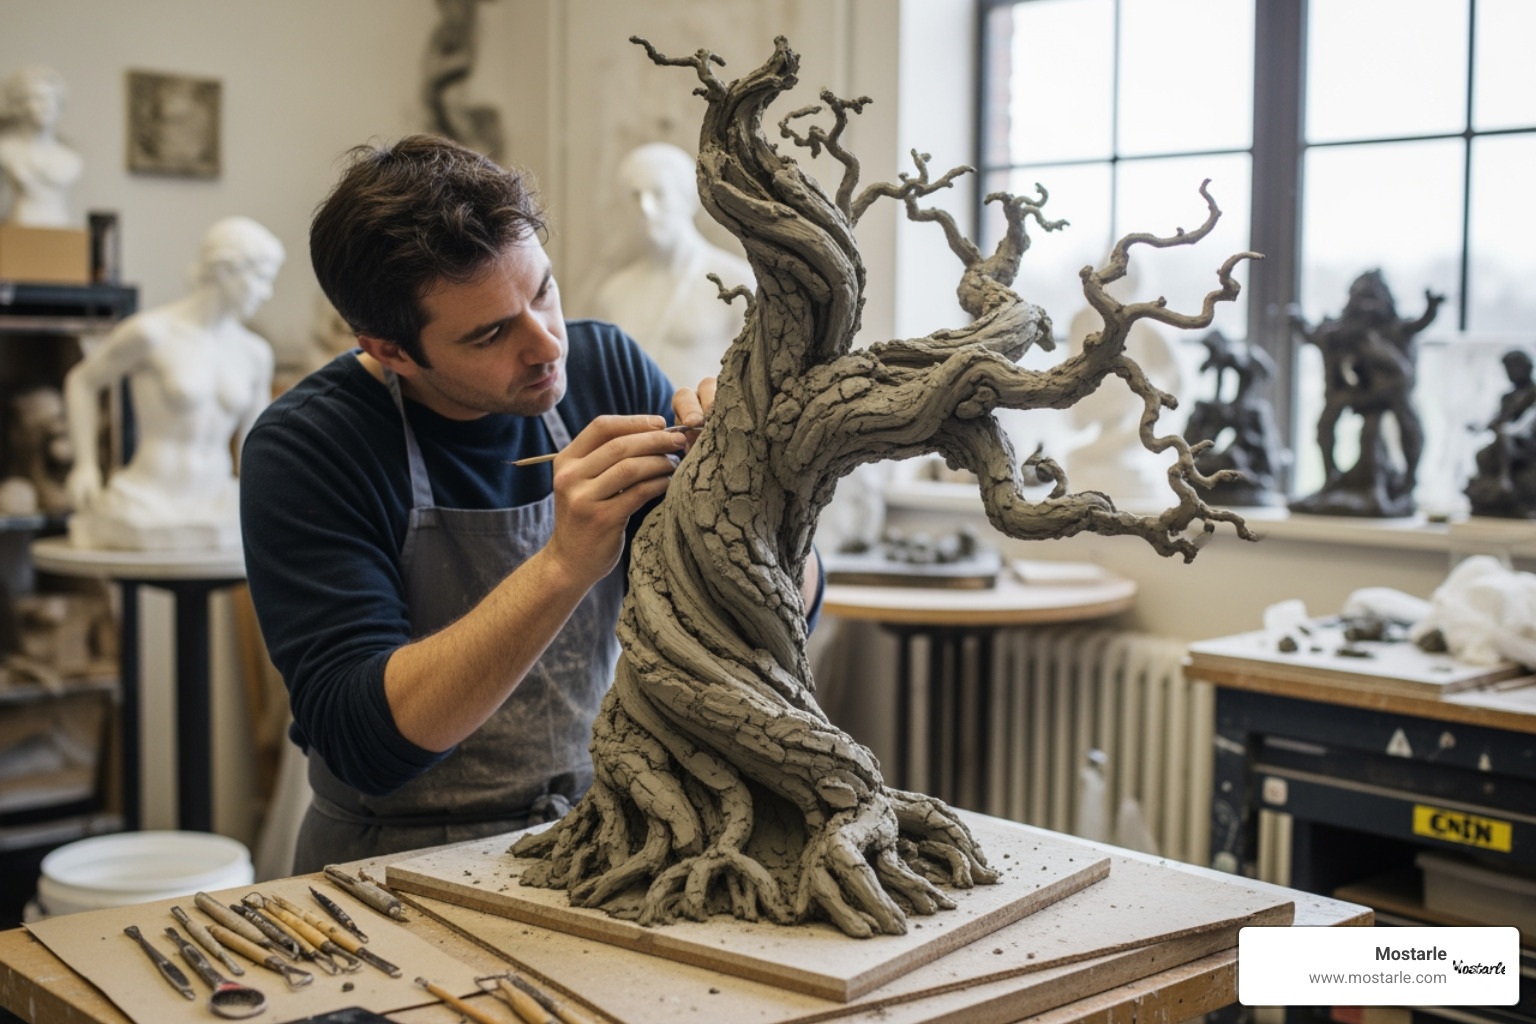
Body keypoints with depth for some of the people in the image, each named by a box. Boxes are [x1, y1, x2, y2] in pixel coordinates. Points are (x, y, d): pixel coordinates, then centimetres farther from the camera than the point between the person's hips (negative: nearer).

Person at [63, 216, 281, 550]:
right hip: (150, 504, -5)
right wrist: (85, 464, 3)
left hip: (218, 506, 5)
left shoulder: (255, 354, 9)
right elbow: (82, 381, 9)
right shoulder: (153, 333, -5)